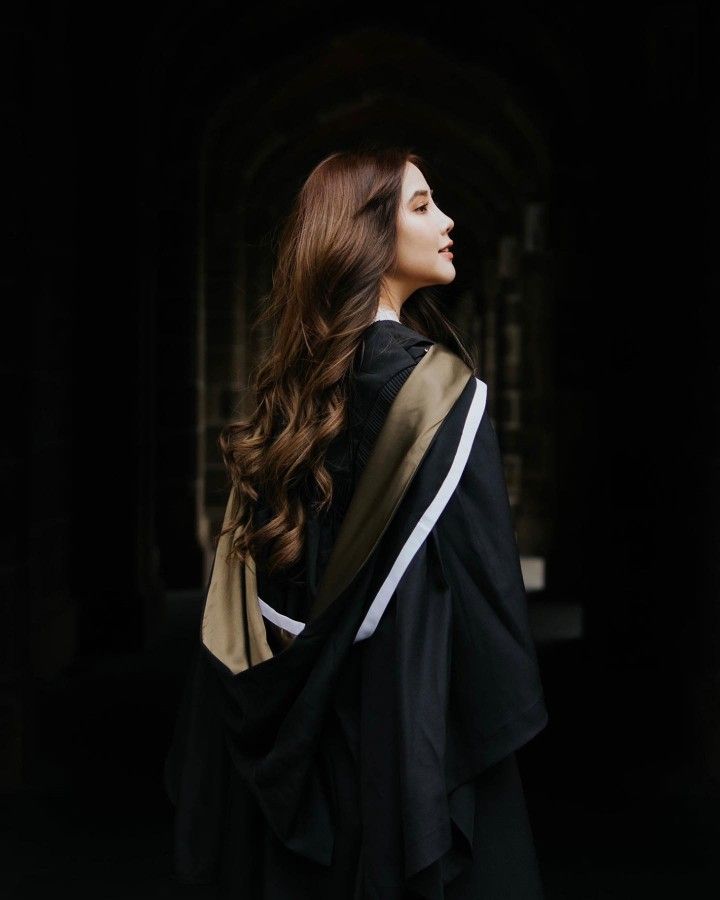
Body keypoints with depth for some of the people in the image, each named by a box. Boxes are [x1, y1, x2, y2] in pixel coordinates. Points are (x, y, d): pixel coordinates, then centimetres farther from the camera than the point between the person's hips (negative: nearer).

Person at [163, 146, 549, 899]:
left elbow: (254, 569, 7)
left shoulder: (289, 385, 4)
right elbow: (480, 576, -16)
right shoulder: (437, 386, -16)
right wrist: (503, 720, -7)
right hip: (409, 714, -7)